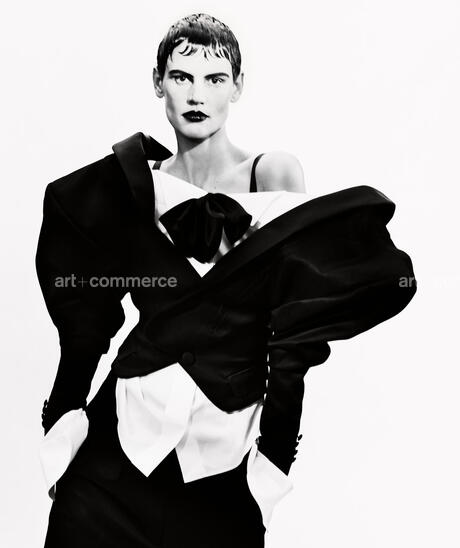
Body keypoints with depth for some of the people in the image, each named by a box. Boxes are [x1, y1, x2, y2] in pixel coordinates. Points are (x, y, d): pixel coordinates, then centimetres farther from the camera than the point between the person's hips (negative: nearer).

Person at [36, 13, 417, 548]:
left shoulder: (273, 172, -5)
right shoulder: (132, 185, 2)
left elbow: (296, 326, -8)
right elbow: (86, 321, 6)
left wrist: (275, 449, -11)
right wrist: (60, 431, 4)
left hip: (225, 450, -2)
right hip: (124, 437, 2)